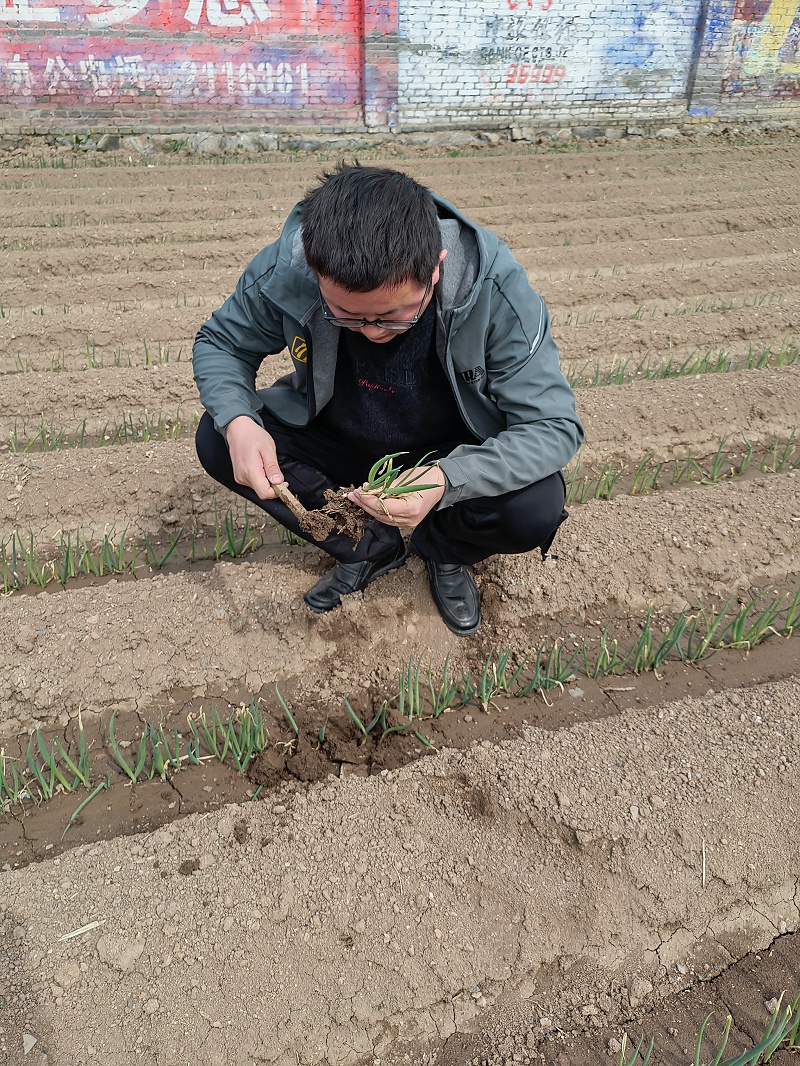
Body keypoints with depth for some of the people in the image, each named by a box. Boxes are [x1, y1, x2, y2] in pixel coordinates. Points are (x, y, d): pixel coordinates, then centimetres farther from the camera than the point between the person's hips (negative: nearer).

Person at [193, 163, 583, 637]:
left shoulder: (495, 287, -31)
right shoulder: (283, 272, -25)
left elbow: (556, 427, -27)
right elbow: (219, 343, -6)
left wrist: (447, 481, -45)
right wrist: (237, 422, -29)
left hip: (453, 456, -2)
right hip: (341, 445, 3)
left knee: (536, 509, -31)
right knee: (216, 440, -18)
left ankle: (444, 550, 7)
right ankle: (371, 547, -1)